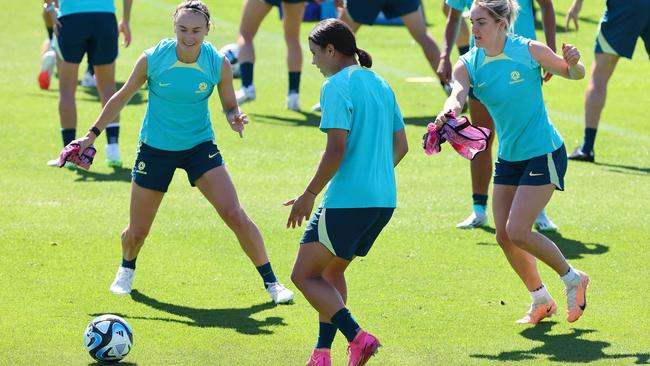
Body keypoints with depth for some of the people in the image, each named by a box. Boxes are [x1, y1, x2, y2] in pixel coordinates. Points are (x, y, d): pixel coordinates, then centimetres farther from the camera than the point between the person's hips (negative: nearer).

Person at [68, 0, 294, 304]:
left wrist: (236, 119, -23)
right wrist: (92, 134, 1)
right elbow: (122, 97, 0)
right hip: (155, 148, 0)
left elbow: (230, 106, 0)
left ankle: (271, 282, -1)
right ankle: (126, 269, 43)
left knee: (235, 215, -16)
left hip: (200, 146, 0)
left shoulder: (218, 64, -14)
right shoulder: (152, 59, -16)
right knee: (137, 231, 6)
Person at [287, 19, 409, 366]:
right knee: (331, 272, 22)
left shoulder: (337, 87, -11)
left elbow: (337, 149, -19)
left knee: (304, 275, 1)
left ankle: (357, 337, -15)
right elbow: (400, 145, 19)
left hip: (347, 201, -9)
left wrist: (309, 194, -11)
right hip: (383, 200, 9)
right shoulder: (380, 84, 15)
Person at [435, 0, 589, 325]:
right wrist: (450, 109, -50)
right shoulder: (469, 65, -5)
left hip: (544, 154, -6)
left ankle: (572, 278, 10)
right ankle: (541, 301, 24)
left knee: (517, 232, -13)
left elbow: (574, 75, 0)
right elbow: (457, 94, -26)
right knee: (504, 236, 3)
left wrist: (573, 63, -24)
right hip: (508, 157, 6)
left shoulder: (529, 51, -15)